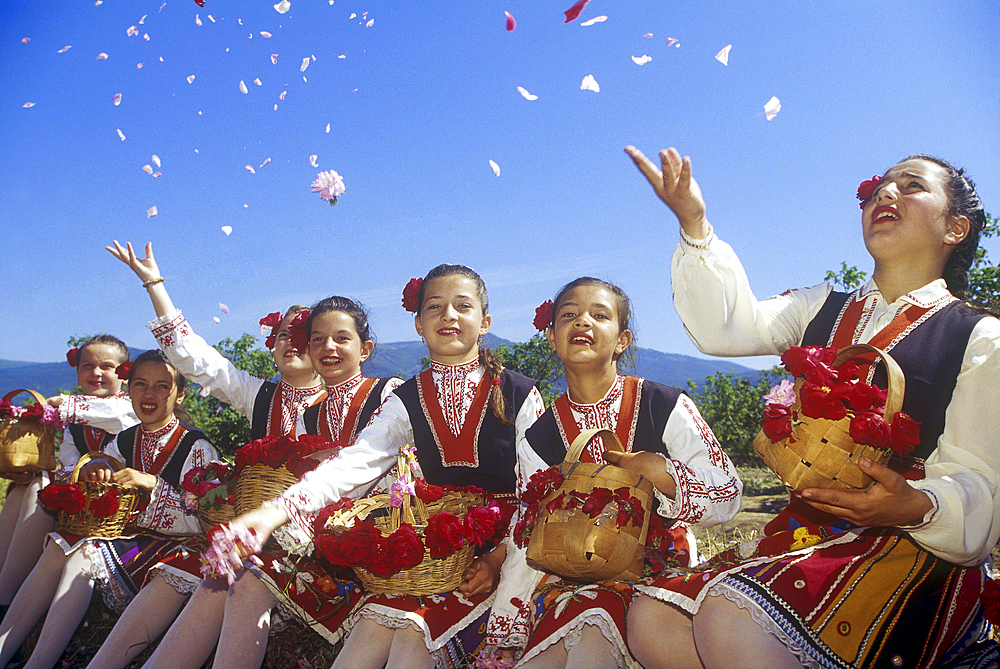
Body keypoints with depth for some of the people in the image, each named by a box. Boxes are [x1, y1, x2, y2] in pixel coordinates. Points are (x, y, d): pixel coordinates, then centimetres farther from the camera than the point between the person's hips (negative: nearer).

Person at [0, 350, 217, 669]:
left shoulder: (196, 447, -10)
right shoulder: (124, 441, 10)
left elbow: (201, 522, -17)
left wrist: (153, 483, -27)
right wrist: (88, 473, -10)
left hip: (171, 546, -6)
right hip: (128, 533, 6)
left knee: (84, 556, -25)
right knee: (59, 546, -18)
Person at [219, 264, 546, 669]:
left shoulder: (519, 394, -3)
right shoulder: (407, 401, 4)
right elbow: (352, 465, -10)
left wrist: (499, 558, -16)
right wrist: (274, 513, -26)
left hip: (500, 547, -3)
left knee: (413, 628, -25)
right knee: (374, 623, -21)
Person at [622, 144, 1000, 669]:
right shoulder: (822, 309, 16)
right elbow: (729, 327, -2)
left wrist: (917, 504, -26)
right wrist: (694, 226, -14)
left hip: (912, 547, -4)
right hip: (801, 531, 5)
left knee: (733, 621, -32)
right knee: (652, 621, -16)